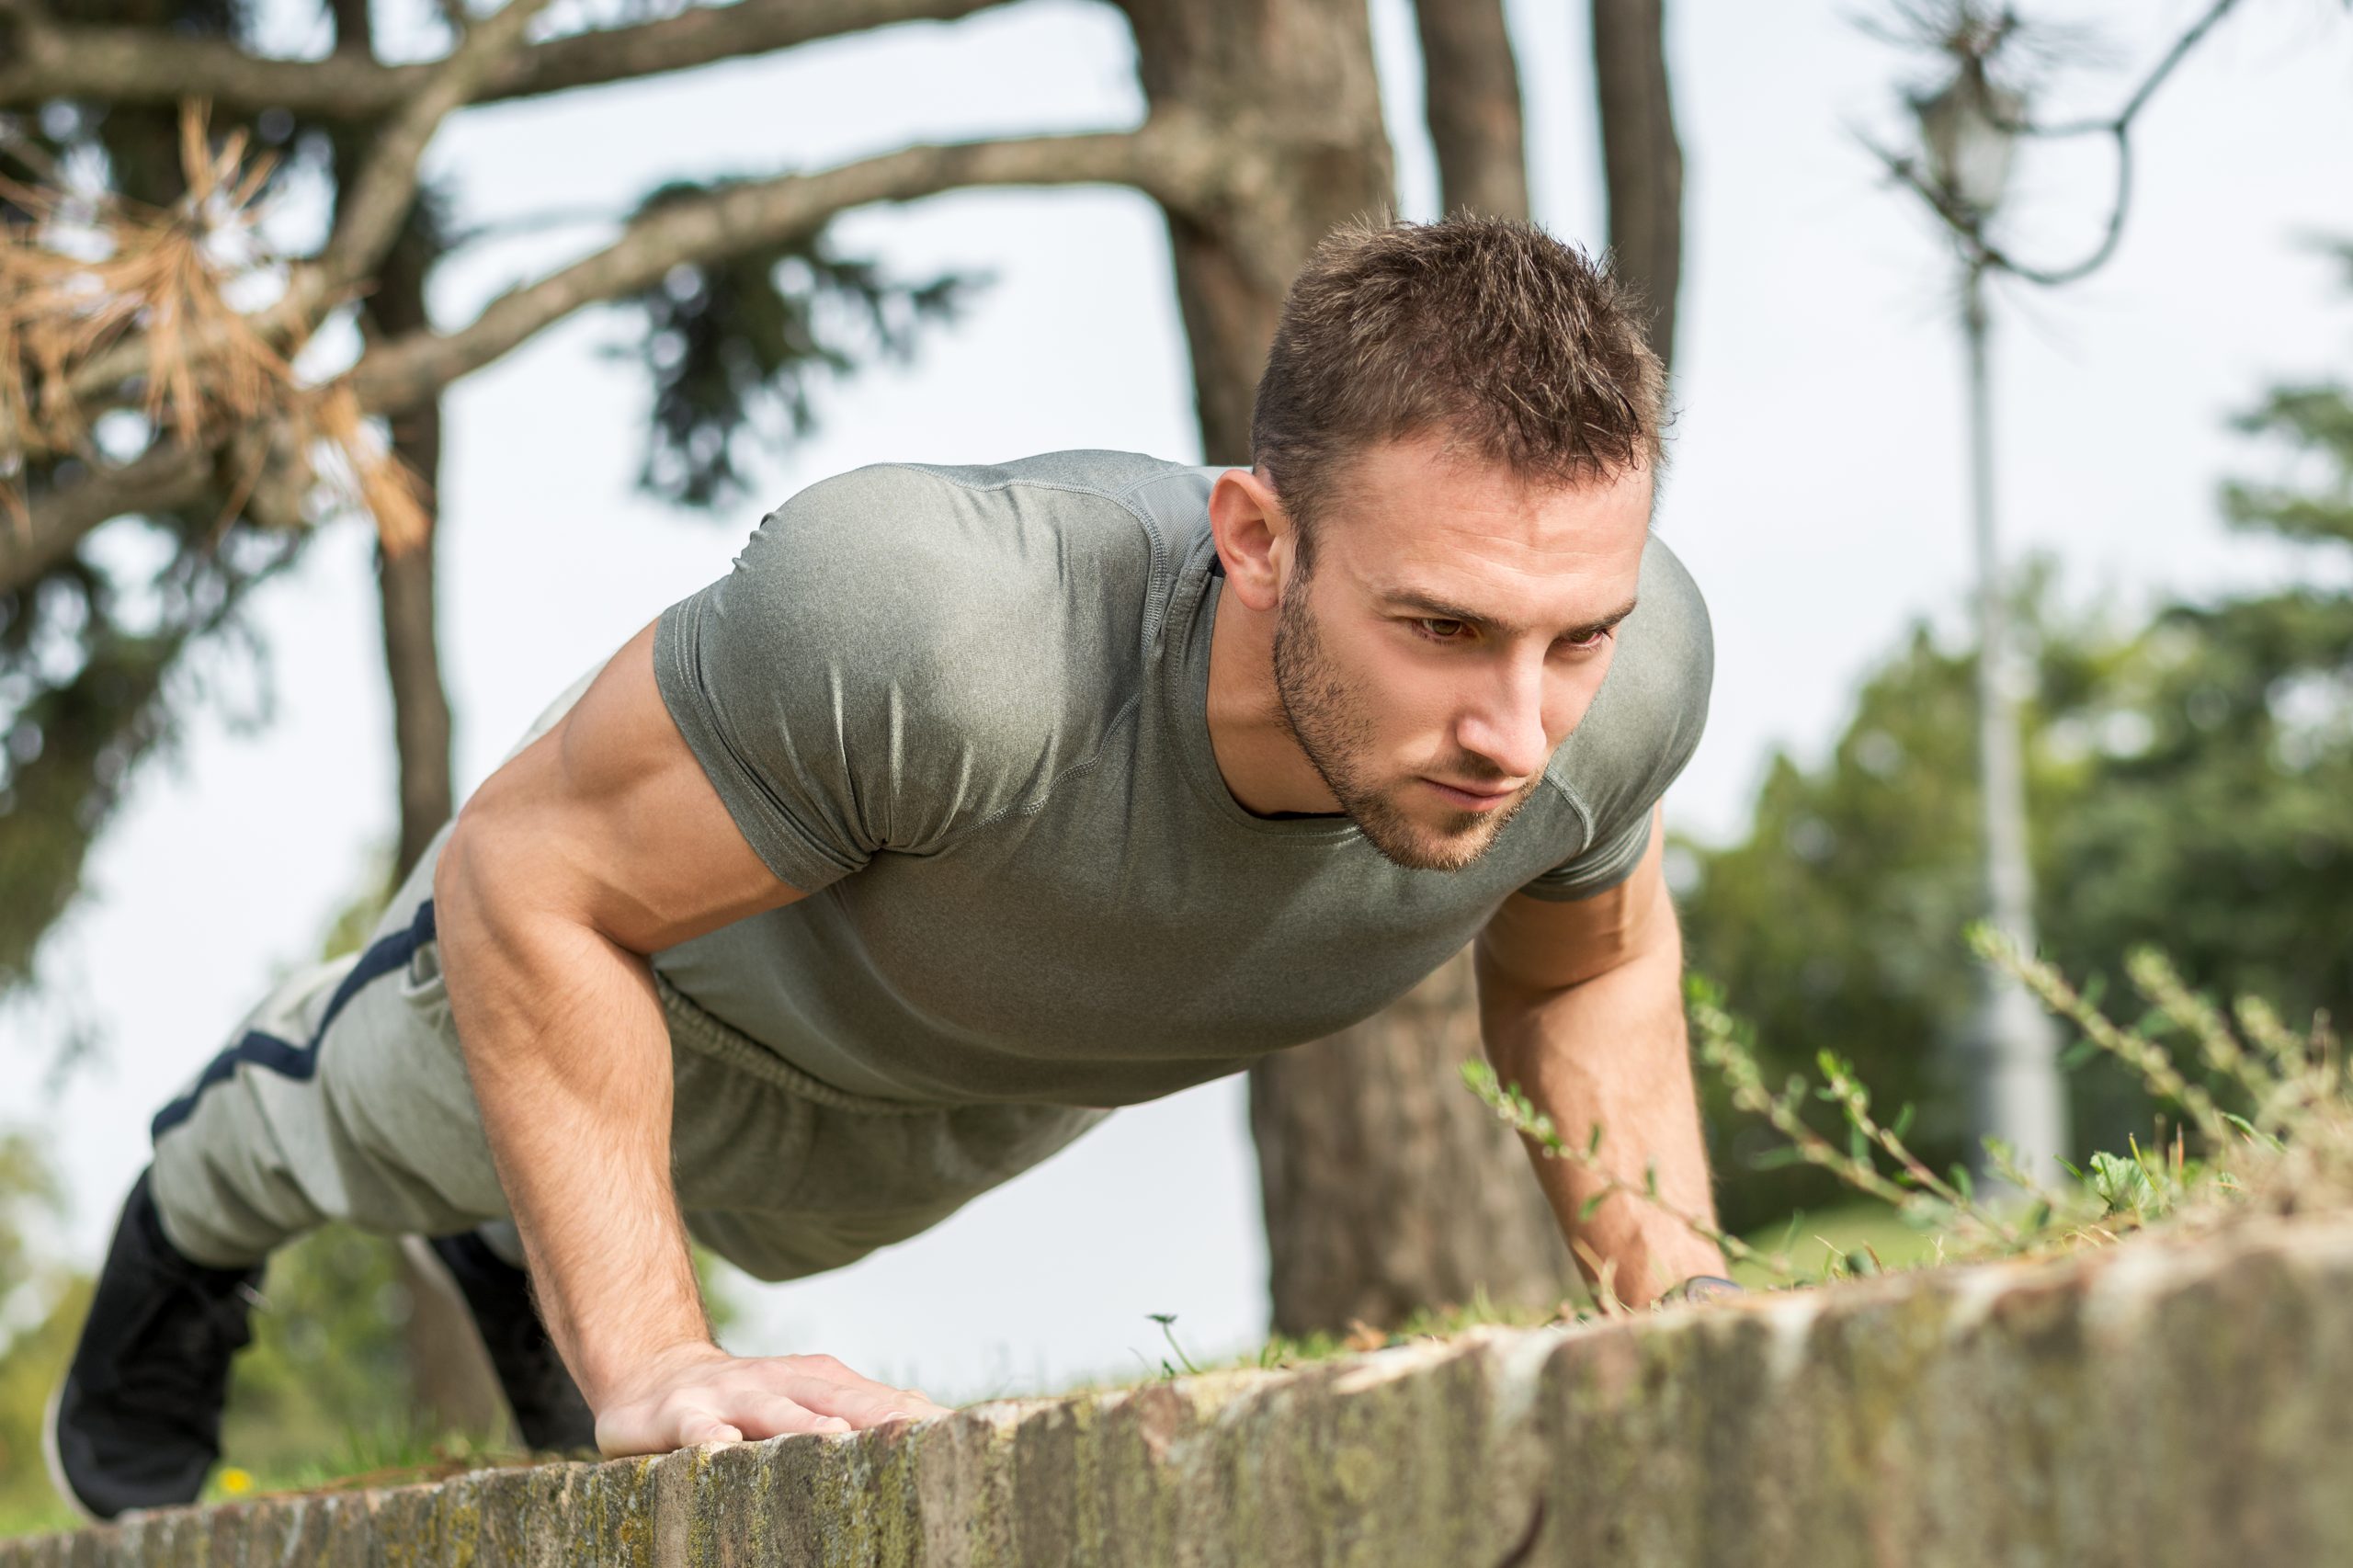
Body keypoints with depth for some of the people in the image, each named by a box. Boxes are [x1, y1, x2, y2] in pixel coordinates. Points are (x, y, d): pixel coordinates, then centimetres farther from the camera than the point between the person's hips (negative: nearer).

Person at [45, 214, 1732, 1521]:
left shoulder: (1622, 667, -38)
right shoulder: (925, 626, -54)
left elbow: (1590, 962, -13)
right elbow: (530, 880, -37)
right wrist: (645, 1362, -40)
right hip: (673, 898, -3)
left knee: (772, 1216, 38)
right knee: (380, 1125, 32)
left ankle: (515, 1258, 72)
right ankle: (197, 1215, 67)